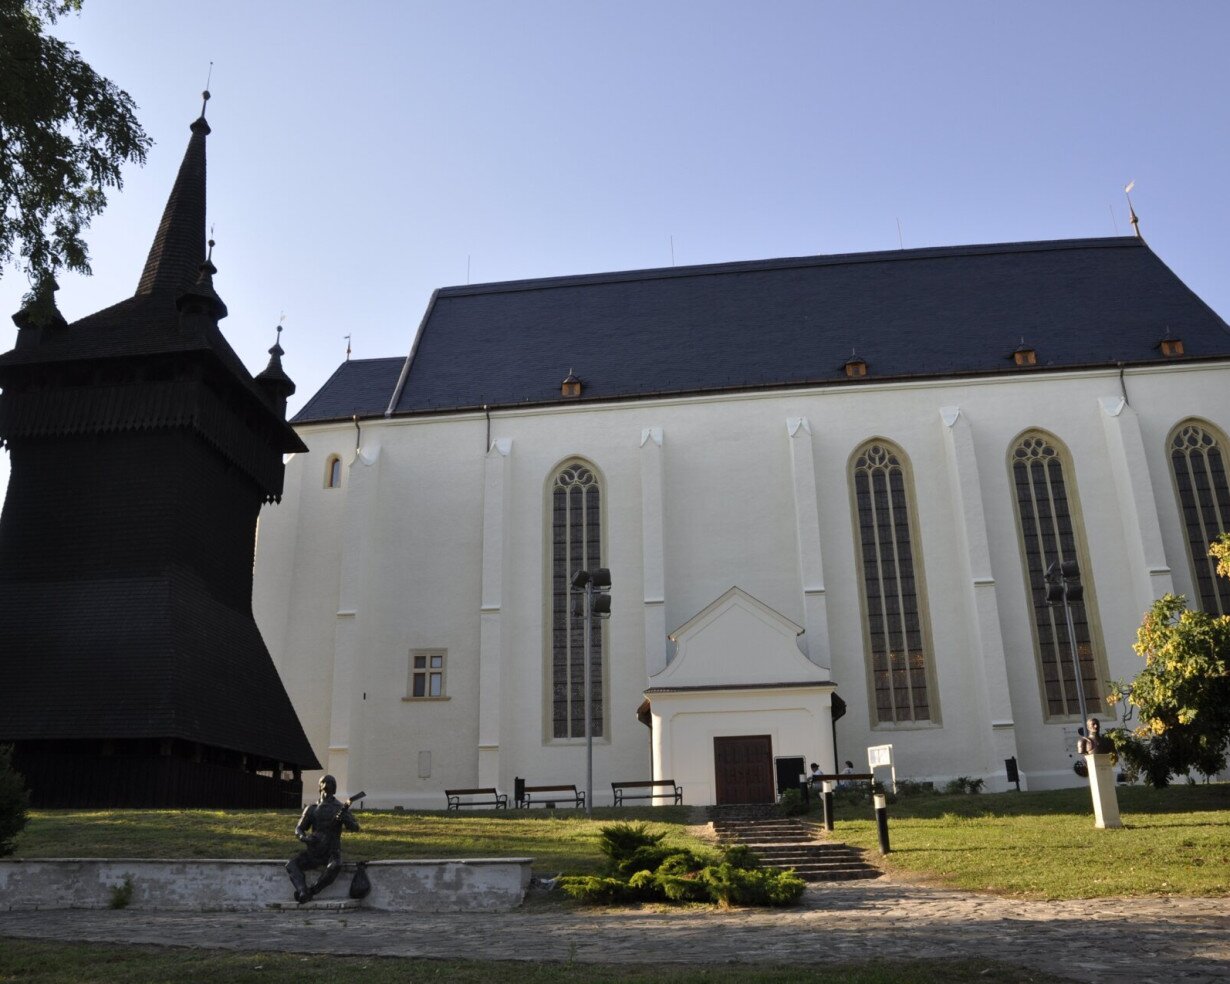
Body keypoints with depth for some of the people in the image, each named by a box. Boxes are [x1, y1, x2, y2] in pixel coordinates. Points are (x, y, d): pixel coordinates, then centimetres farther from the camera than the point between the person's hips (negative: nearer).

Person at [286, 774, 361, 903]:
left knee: (335, 866, -34)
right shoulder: (312, 808, 9)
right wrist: (304, 837, -15)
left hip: (331, 853, -3)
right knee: (291, 865, -20)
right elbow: (299, 828, 8)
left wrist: (344, 818, -29)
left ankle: (312, 891, -25)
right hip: (312, 853, 3)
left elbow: (355, 827, -8)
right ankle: (303, 892, -34)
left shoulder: (341, 808, 1)